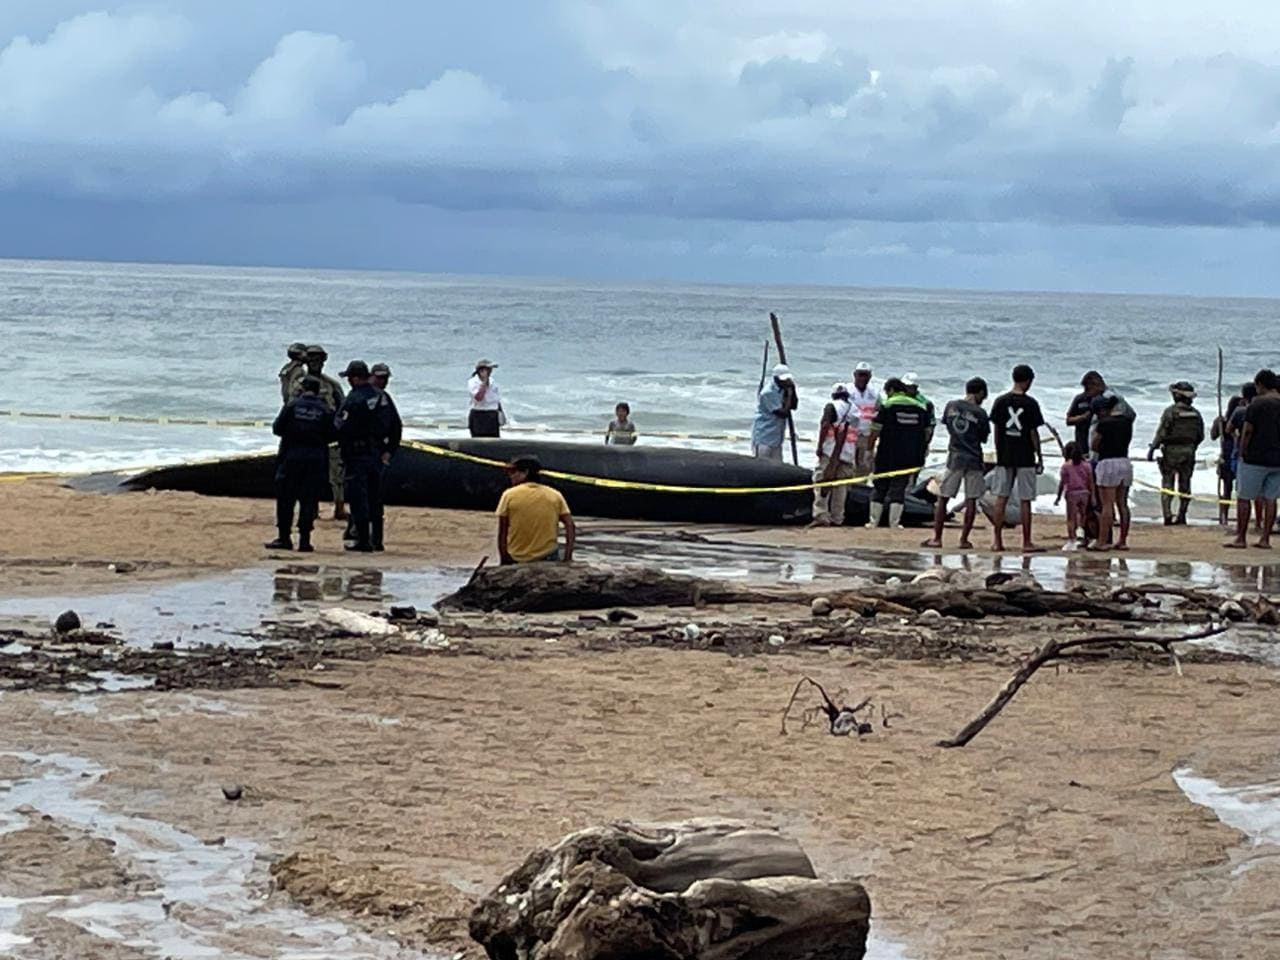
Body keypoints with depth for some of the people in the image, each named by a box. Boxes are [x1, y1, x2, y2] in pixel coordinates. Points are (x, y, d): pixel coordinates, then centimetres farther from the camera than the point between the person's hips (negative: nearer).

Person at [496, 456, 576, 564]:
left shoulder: (509, 495, -4)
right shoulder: (555, 495, 2)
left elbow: (502, 534, -5)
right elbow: (570, 526, -6)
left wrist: (505, 563, 0)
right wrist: (567, 558, -6)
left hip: (516, 560, 0)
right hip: (547, 557, 0)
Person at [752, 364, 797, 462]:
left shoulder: (782, 390, 8)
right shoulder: (768, 393, -19)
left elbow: (794, 406, 14)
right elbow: (784, 413, -22)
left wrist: (793, 390, 0)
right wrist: (789, 394, -15)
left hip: (776, 439, 9)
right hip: (763, 439, -9)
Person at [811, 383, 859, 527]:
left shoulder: (831, 407, -2)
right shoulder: (854, 409, 16)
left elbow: (825, 425, -14)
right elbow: (856, 433, 18)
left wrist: (820, 446, -10)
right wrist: (856, 456, 23)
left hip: (831, 451, -5)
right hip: (848, 454, 5)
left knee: (821, 483, -6)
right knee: (841, 488, 10)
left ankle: (821, 516, -17)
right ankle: (837, 519, 10)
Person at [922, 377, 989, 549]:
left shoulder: (951, 406, 1)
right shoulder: (980, 413, -9)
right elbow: (984, 438, -1)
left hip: (954, 458, 2)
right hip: (973, 459, -2)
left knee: (942, 498, 7)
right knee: (971, 500, 5)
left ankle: (937, 538, 5)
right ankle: (964, 539, 5)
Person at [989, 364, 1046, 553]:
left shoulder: (1001, 401, 1)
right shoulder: (1030, 403, -8)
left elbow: (996, 430, 5)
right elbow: (1034, 433, -6)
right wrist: (1039, 457, 2)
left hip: (1004, 457, 3)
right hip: (1025, 458, -3)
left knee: (1001, 498, 7)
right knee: (1025, 501, 1)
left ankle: (997, 541, 6)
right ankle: (1027, 543, 3)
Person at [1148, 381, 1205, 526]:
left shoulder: (1170, 411, -10)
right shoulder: (1196, 414, 6)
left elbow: (1161, 432, -14)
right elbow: (1200, 436, 12)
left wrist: (1152, 449, -11)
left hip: (1171, 451, -4)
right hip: (1188, 452, 4)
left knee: (1167, 484, -1)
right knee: (1185, 484, 10)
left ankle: (1168, 515, -11)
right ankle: (1182, 515, 10)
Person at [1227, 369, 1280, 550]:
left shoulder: (1256, 404, -11)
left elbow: (1247, 432, -11)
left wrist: (1243, 454, -2)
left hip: (1255, 459, -6)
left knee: (1244, 498, 1)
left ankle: (1240, 538, 1)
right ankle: (1265, 538, 9)